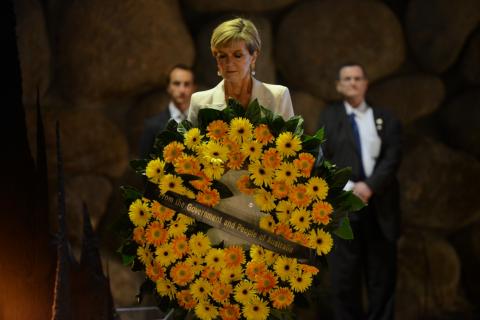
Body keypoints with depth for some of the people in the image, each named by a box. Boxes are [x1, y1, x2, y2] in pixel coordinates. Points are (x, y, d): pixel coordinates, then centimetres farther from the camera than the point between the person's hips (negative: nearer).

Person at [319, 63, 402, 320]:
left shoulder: (385, 120, 13)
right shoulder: (329, 118, 10)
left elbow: (392, 159, 1)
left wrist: (370, 186, -14)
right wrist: (349, 188, -12)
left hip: (379, 207, 1)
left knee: (382, 277, 2)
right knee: (344, 277, -3)